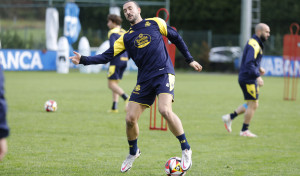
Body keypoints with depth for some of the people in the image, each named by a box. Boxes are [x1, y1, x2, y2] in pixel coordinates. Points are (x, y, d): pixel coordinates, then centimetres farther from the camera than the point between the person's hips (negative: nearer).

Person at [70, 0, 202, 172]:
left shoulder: (155, 23, 6)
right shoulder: (126, 38, 12)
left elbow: (176, 37, 16)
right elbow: (107, 56, 6)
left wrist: (190, 59, 17)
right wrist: (84, 60, -6)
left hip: (164, 73, -4)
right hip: (144, 80, 4)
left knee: (165, 110, -27)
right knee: (130, 119, -3)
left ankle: (186, 150, -13)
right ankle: (133, 153, 25)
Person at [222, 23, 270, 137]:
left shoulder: (255, 43, 15)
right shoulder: (253, 45, -17)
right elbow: (249, 63, -27)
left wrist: (259, 68, 13)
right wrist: (257, 77, -30)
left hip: (250, 79, 10)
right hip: (248, 79, -10)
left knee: (251, 105, 16)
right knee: (253, 105, -3)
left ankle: (230, 117, 18)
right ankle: (244, 131, 6)